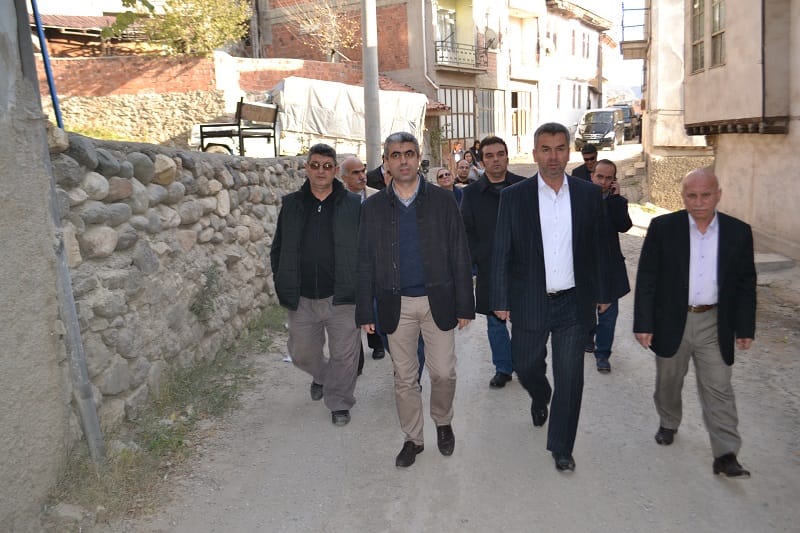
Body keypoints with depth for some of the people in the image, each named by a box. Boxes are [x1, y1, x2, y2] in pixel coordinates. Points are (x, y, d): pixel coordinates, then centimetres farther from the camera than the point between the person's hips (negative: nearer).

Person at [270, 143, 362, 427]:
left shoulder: (353, 205, -2)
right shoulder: (292, 204, 6)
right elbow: (278, 249, 13)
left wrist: (361, 286, -5)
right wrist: (283, 286, 6)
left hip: (341, 297, -3)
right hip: (302, 299, 3)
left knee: (344, 355, 4)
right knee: (302, 353, 15)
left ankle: (339, 402, 25)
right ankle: (321, 375, 47)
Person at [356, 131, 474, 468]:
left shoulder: (442, 201, 0)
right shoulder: (373, 207, 3)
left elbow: (459, 256, 0)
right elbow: (365, 262, 4)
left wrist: (464, 305, -3)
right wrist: (365, 311, 0)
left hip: (437, 301, -1)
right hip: (396, 305, 1)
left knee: (444, 373, 3)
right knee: (404, 378, 9)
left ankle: (443, 422, 32)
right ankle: (412, 438, 28)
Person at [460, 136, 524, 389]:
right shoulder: (471, 193, 4)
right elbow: (467, 232, 5)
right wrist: (472, 262, -4)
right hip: (489, 269, 1)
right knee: (495, 320, 10)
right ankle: (503, 367, 25)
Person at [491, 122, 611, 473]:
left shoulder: (589, 194, 1)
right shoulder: (513, 197, -4)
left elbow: (599, 247, 7)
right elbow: (501, 253, -2)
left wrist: (602, 293, 9)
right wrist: (500, 300, -3)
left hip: (574, 302, 1)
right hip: (529, 302, 0)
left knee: (570, 379, 5)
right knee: (526, 366, 15)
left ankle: (562, 447, 23)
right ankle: (540, 397, 51)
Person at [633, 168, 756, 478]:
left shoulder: (738, 232, -2)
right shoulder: (662, 228, -8)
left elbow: (746, 284, 4)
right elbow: (646, 279, -7)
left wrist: (745, 328, 3)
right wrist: (643, 323, -10)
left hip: (715, 325, 1)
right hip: (671, 322, 0)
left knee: (719, 389, 3)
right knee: (668, 382, 17)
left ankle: (725, 455, 10)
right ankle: (668, 423, 42)